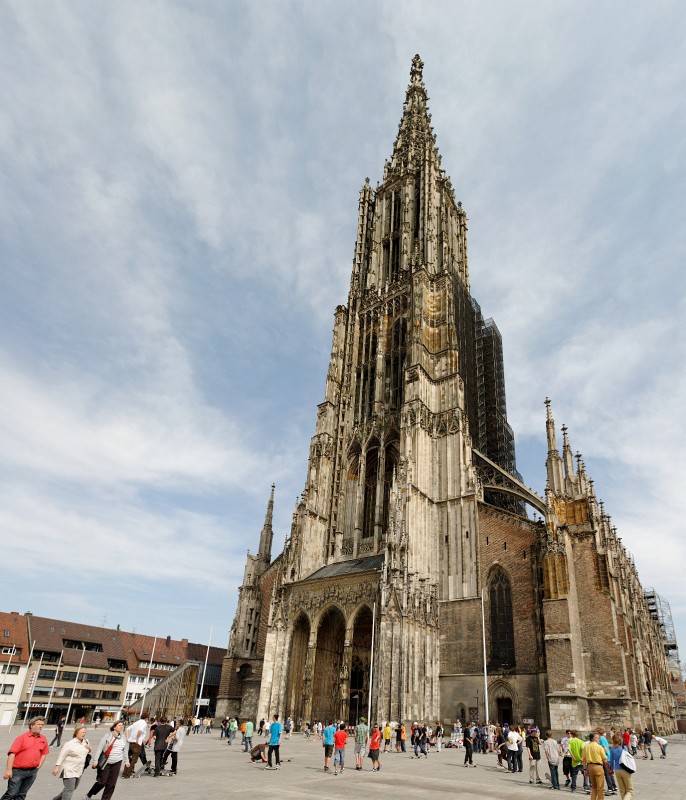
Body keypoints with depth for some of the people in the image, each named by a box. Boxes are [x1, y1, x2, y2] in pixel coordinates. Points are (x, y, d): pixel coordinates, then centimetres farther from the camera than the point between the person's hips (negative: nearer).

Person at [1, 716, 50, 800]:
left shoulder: (43, 739, 6)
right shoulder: (22, 738, -8)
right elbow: (12, 754, -12)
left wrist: (38, 766, 8)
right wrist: (8, 770, -18)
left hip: (32, 772, 4)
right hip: (18, 771, -4)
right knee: (12, 793, -4)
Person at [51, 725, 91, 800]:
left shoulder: (86, 741, 4)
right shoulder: (70, 743, -16)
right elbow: (62, 755, -14)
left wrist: (89, 748, -4)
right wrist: (57, 767, -19)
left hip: (79, 771, 8)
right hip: (69, 770, -8)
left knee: (72, 788, 19)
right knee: (69, 790, -10)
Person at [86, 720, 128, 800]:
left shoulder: (123, 737, 8)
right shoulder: (108, 736, -8)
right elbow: (100, 748, -9)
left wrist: (126, 761, 18)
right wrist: (95, 760, -14)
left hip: (117, 763, 4)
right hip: (106, 762, -4)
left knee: (111, 783, 2)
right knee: (102, 782, -1)